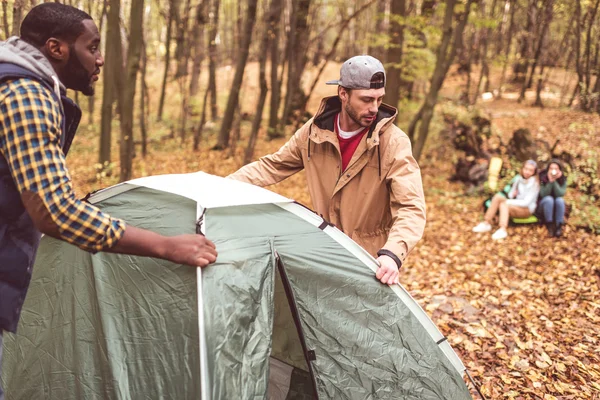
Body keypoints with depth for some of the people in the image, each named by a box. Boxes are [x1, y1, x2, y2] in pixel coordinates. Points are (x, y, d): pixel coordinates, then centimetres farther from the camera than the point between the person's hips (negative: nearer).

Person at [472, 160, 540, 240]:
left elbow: (526, 202, -17)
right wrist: (512, 194, -11)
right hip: (516, 205, 6)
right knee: (498, 196, -20)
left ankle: (503, 230, -53)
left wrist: (507, 202, -21)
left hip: (527, 209, -6)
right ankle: (486, 223, -23)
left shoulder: (534, 184, -12)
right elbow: (511, 194, 15)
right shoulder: (518, 179, 6)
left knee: (503, 205, -32)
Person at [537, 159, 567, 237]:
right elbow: (543, 194, -23)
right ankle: (549, 225, -26)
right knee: (549, 199, -33)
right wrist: (550, 181, -34)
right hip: (543, 205, -2)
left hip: (557, 206, 2)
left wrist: (554, 181, -32)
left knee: (560, 200, -30)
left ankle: (559, 227, -27)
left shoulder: (563, 179, -9)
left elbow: (560, 194, -23)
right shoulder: (542, 177, -15)